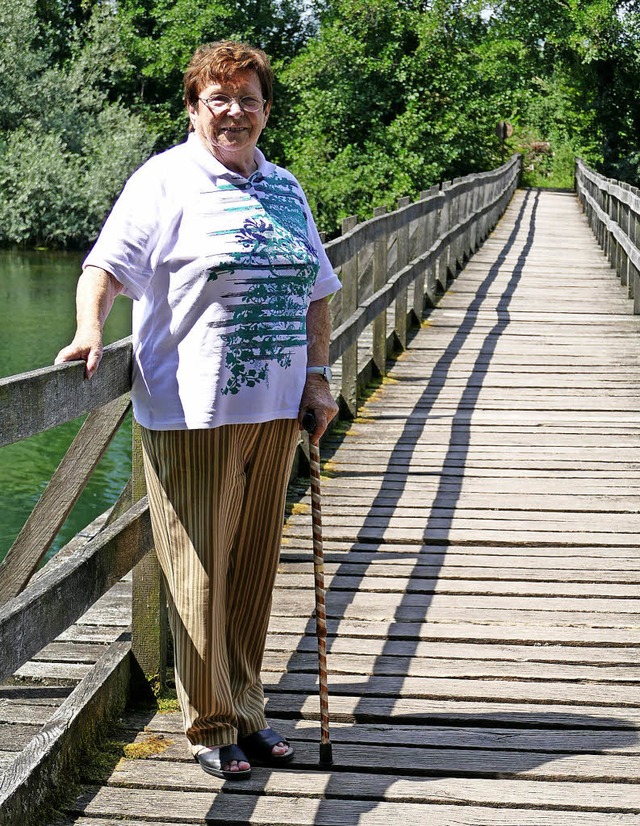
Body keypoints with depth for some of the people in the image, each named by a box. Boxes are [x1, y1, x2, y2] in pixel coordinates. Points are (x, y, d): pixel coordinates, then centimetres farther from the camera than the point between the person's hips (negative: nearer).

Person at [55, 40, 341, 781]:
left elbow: (315, 291, 22)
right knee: (200, 573, 0)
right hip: (191, 412, -5)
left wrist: (316, 376, 12)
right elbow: (105, 266, -9)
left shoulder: (285, 190, 17)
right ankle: (209, 726, 14)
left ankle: (246, 712, 25)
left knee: (253, 568, 12)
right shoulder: (165, 181, -2)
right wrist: (90, 330, -27)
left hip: (272, 412, 6)